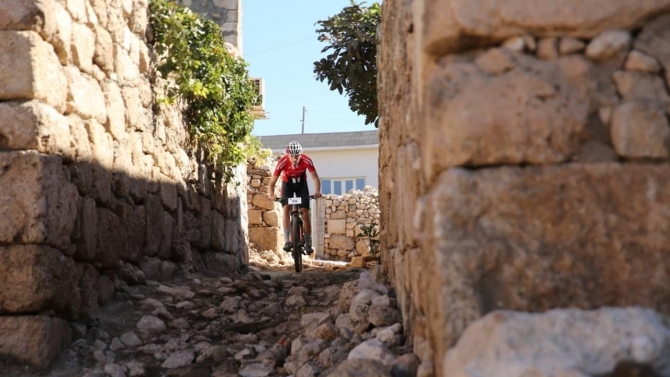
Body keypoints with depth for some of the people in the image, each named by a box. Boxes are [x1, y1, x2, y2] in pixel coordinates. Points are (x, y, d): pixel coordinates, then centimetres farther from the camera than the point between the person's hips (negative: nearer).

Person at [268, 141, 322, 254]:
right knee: (286, 208, -22)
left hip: (301, 183, 0)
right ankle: (287, 240, -22)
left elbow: (315, 177, -26)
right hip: (287, 184, 0)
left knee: (305, 214, -7)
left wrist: (317, 191, -43)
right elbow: (272, 181, -28)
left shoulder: (306, 161, -31)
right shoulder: (283, 162, -32)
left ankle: (308, 243, 3)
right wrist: (272, 194, -45)